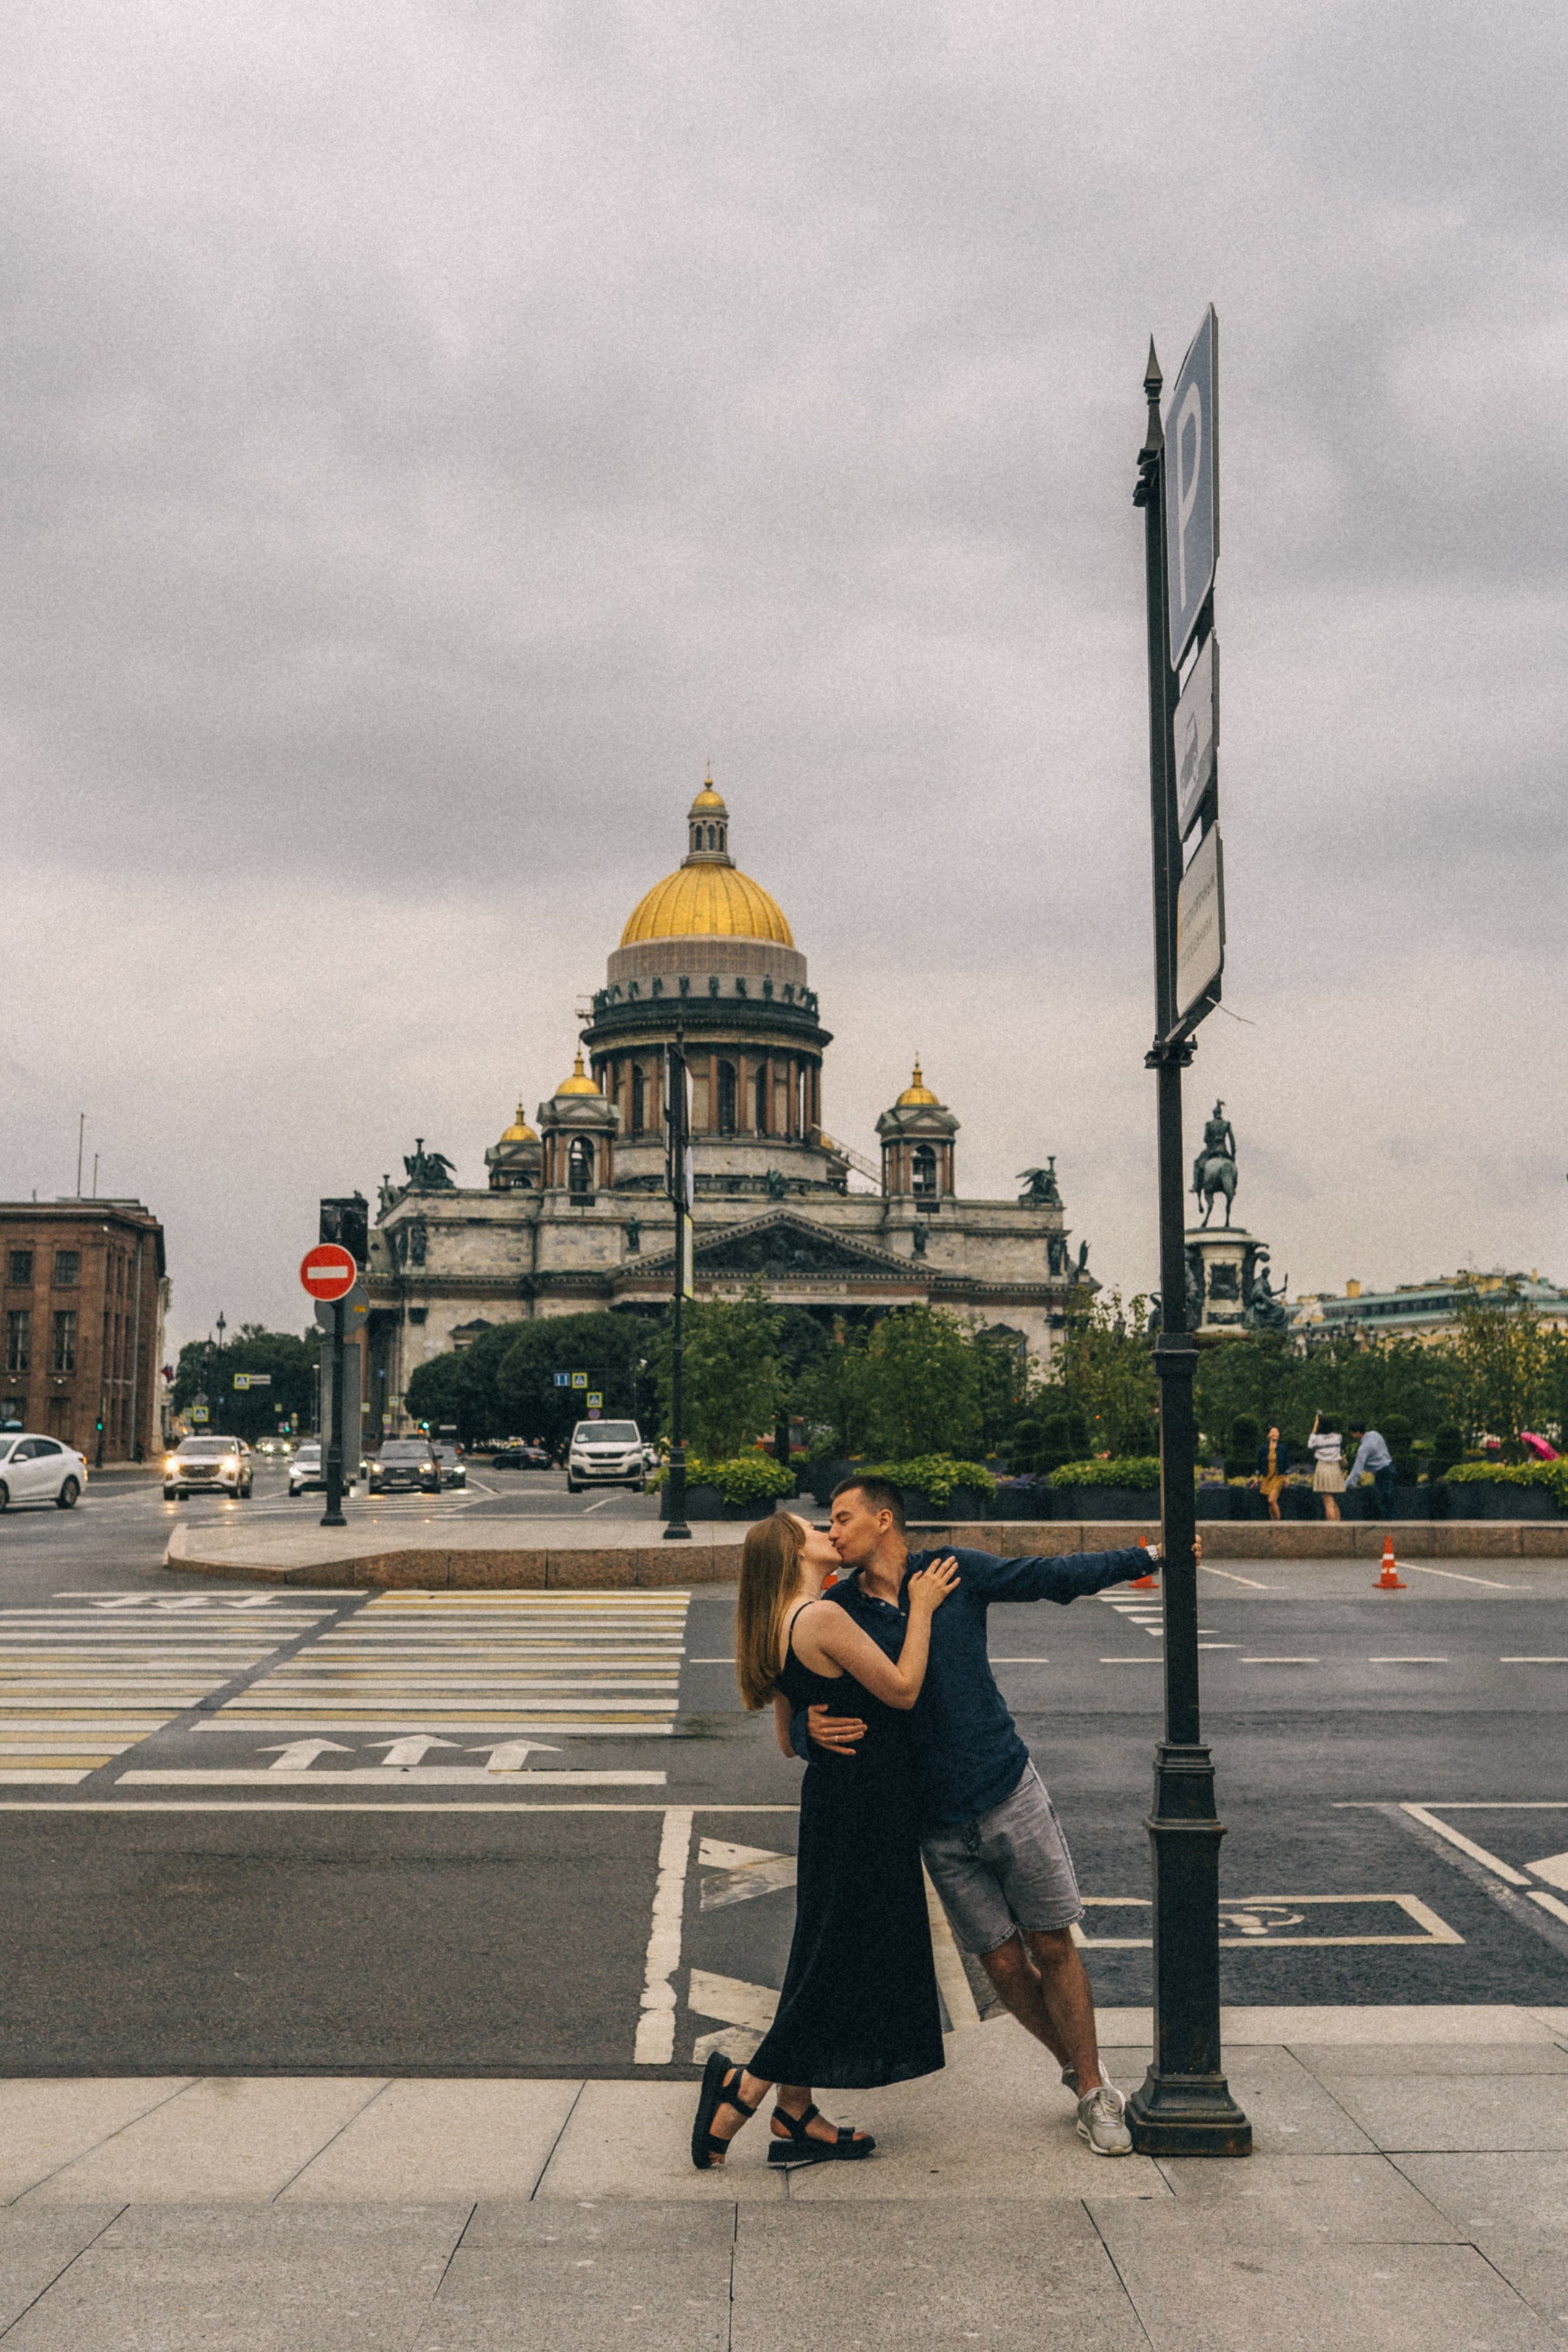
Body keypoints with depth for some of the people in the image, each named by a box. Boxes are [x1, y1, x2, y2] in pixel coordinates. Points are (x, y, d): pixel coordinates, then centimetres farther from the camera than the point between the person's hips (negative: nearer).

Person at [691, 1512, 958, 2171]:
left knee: (825, 1958, 14)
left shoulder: (780, 1630, 10)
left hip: (831, 1797, 10)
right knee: (840, 1962, -1)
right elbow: (902, 1690, -16)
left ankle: (795, 2116, 20)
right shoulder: (822, 1617, -20)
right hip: (862, 1805, -10)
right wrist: (922, 1609, -8)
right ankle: (744, 2091, 4)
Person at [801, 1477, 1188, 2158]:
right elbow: (801, 1712, 3)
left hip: (1008, 1793, -1)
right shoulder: (838, 1611, 0)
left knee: (1054, 1947, 1)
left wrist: (1149, 1556, 11)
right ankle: (1079, 2071, 25)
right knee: (1002, 1961, 3)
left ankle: (1093, 2091, 16)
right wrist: (813, 1731, -21)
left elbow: (1055, 1577, 9)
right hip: (938, 1824, 1)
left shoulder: (958, 1572, -2)